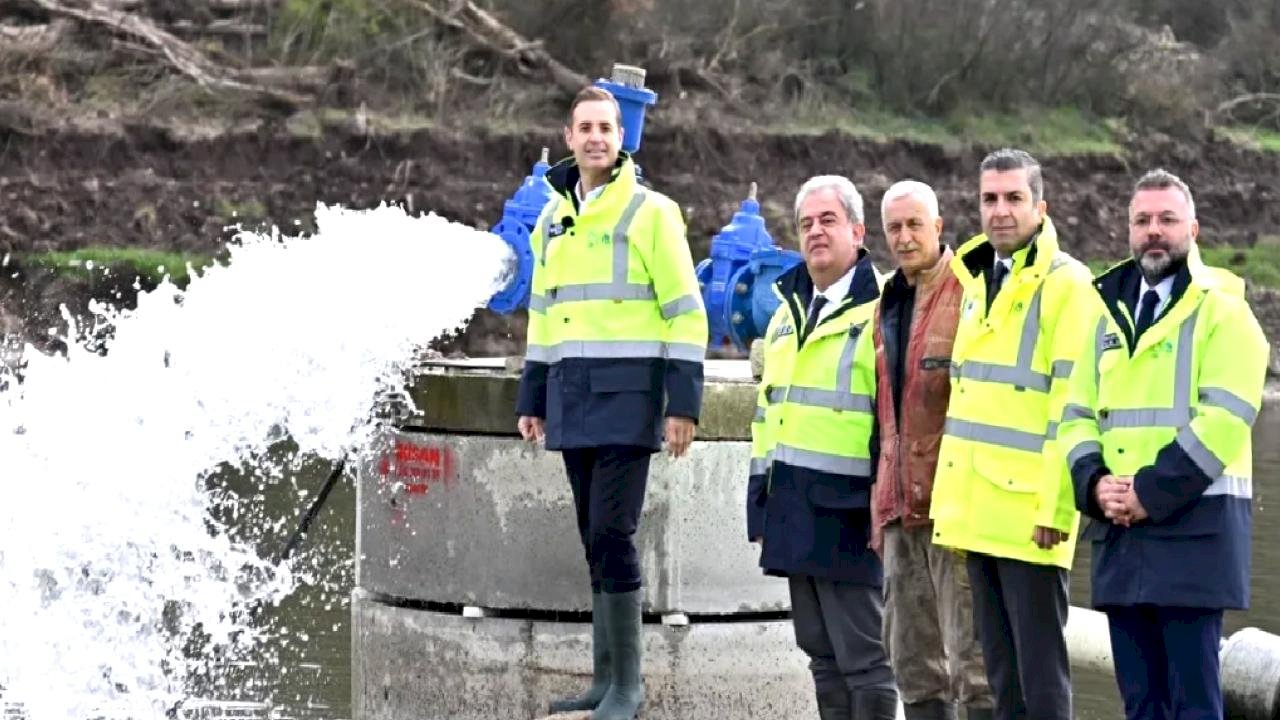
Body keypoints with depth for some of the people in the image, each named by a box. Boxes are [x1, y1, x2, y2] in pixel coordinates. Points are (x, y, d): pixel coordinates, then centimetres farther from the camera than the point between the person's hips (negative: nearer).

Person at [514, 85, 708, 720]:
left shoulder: (651, 213, -4)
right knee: (595, 541, 9)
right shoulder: (553, 219, 14)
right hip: (572, 404, 6)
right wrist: (532, 399, 17)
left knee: (612, 534, -11)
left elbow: (686, 313, -6)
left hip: (627, 398, -6)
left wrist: (683, 404, -12)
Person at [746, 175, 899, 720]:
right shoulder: (787, 312, 18)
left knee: (861, 654, -4)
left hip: (847, 509, -8)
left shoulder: (879, 311, -8)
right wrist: (761, 501, 19)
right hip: (791, 507, 8)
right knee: (820, 652, 12)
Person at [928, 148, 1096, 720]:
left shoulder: (1064, 284, -9)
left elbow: (1071, 407, -14)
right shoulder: (977, 280, 16)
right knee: (1001, 672, 12)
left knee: (1040, 672, -4)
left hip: (1029, 512, -8)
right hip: (977, 511, 8)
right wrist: (955, 502, 17)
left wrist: (1056, 506, -18)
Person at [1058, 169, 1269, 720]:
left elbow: (1223, 419, -12)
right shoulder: (1107, 315, 18)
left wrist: (1152, 492, -16)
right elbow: (1076, 414, 15)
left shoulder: (1222, 312, -2)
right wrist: (1095, 482, -5)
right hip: (1118, 529, 6)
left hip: (1195, 525, -6)